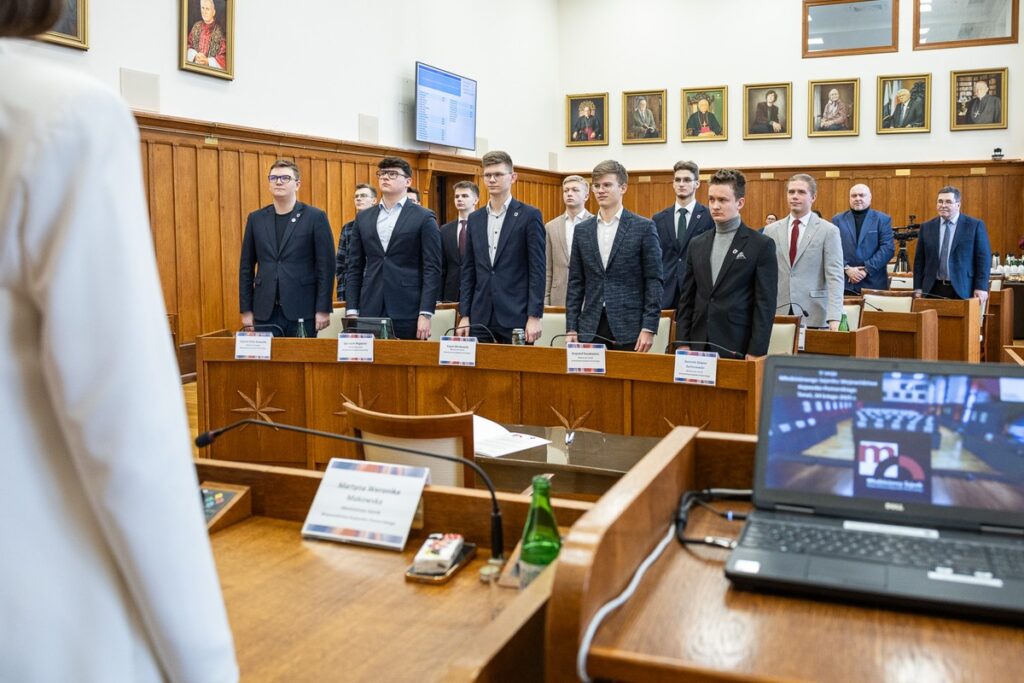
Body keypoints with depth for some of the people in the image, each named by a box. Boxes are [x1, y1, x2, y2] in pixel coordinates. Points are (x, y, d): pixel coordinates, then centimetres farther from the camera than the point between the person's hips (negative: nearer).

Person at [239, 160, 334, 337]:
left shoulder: (315, 217, -1)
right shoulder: (256, 218, 10)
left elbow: (326, 266, -4)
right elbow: (246, 267, 11)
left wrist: (323, 309, -9)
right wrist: (246, 310, 6)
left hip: (302, 311, -3)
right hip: (265, 312, 3)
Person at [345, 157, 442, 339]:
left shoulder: (424, 218, 0)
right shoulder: (363, 218, 14)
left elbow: (432, 269, -5)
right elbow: (355, 268, 13)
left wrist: (425, 314, -12)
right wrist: (351, 311, 4)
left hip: (408, 313, -4)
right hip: (370, 311, 4)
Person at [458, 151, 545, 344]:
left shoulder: (529, 215, -2)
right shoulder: (475, 218, 13)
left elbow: (537, 269, -6)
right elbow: (468, 270, 13)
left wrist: (534, 317, -12)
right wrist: (465, 315, 7)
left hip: (516, 316, -4)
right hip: (481, 317, 4)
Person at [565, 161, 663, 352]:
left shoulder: (644, 227, -1)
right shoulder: (583, 230, 10)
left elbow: (653, 280, -4)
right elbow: (575, 283, 10)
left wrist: (649, 329, -11)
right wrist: (571, 329, 4)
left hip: (629, 328, -3)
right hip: (590, 328, 3)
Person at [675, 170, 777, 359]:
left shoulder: (761, 246, -2)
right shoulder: (697, 244, 11)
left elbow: (765, 303, -6)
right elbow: (687, 298, 12)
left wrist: (756, 352, -12)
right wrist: (683, 343, 4)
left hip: (738, 349, -4)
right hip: (699, 346, 4)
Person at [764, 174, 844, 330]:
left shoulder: (829, 231, -1)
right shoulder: (771, 230, 9)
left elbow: (834, 277, -7)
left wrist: (834, 318, -18)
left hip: (813, 315, -2)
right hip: (777, 313, 3)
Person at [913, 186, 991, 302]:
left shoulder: (975, 225, 1)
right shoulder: (927, 227, 10)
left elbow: (984, 258, -1)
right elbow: (919, 261, 10)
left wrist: (981, 288, -8)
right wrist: (918, 290, 4)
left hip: (962, 291, -2)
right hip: (933, 290, 2)